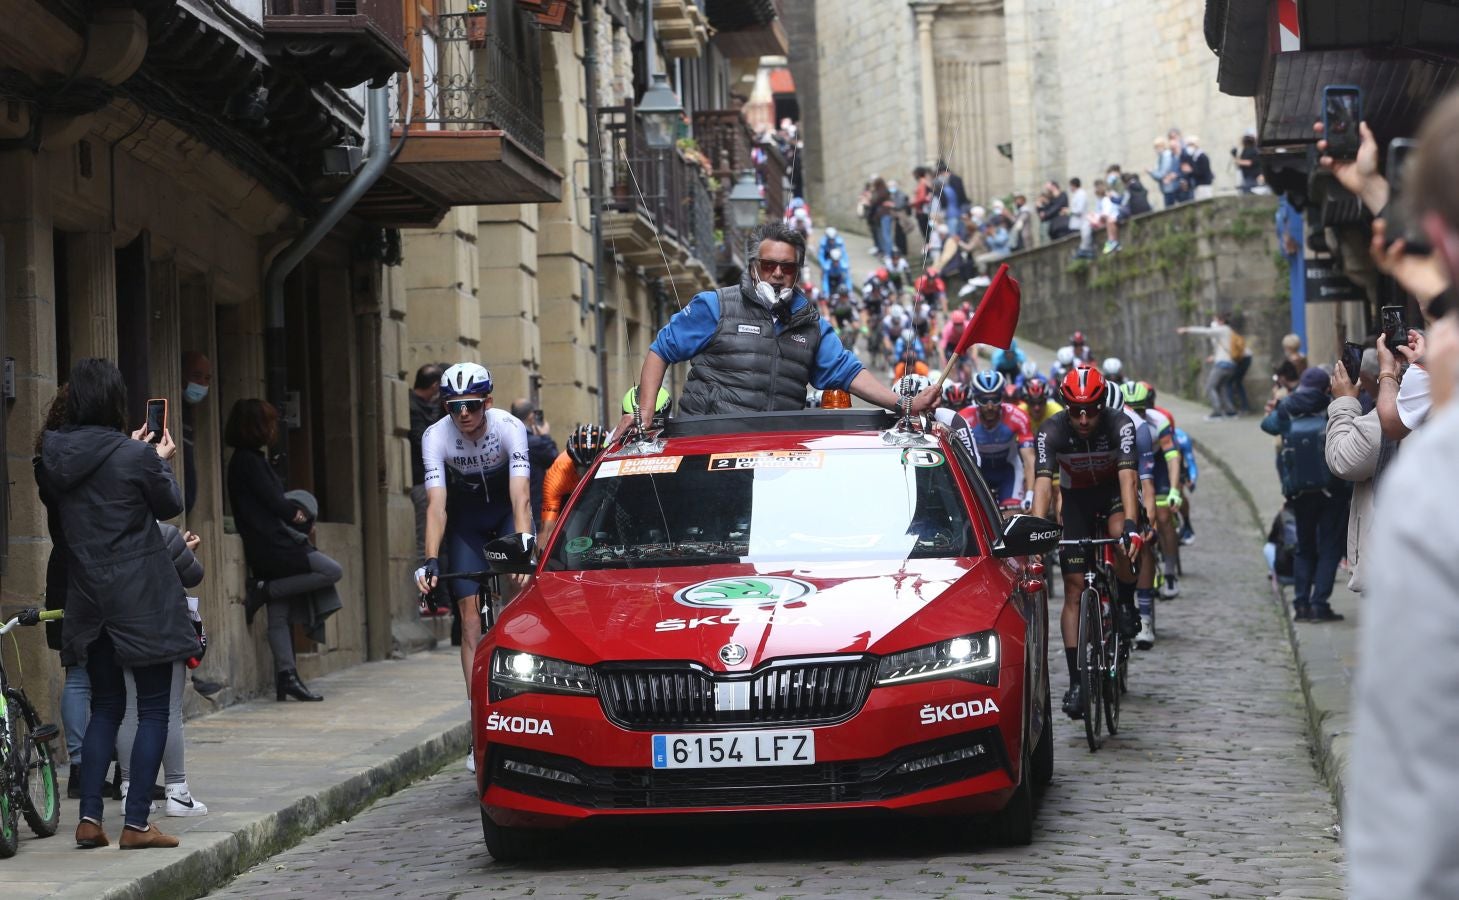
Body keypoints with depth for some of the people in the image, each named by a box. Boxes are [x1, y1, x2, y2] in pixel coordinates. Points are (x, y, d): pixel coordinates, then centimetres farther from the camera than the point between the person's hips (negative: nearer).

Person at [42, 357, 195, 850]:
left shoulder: (56, 456, -1)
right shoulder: (136, 457, -16)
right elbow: (170, 506, 1)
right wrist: (162, 461, 18)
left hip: (89, 600, 5)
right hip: (143, 600, -5)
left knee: (105, 706, 16)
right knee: (153, 710, 2)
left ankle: (89, 816, 8)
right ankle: (137, 823, -1)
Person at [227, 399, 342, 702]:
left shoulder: (246, 460, 17)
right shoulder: (249, 461, -12)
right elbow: (275, 504, -12)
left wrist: (290, 512, 1)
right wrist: (296, 514, 7)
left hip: (269, 549, 10)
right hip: (271, 548, -10)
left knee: (279, 617, 7)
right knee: (332, 572, -11)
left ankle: (286, 677, 4)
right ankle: (263, 591, -8)